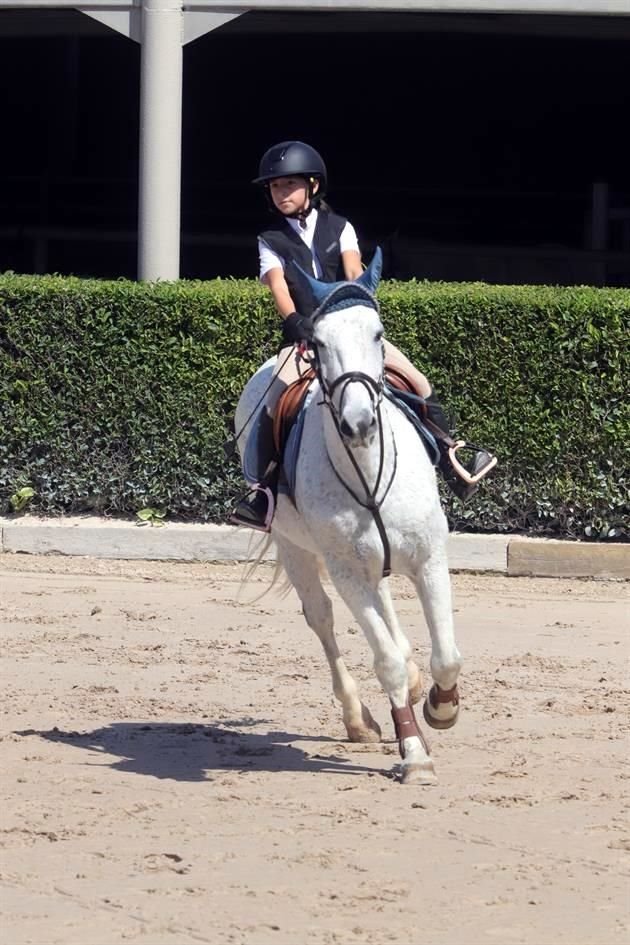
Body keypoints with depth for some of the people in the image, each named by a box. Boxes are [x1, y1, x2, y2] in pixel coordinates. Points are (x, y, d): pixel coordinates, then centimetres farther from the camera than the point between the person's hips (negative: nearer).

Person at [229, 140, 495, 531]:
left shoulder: (339, 228, 7)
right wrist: (294, 321, -29)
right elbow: (277, 284, -10)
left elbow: (354, 269, -9)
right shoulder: (272, 241, 6)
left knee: (416, 378, -13)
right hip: (303, 334, -1)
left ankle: (452, 460, -5)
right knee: (277, 400, -24)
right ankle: (265, 490, -20)